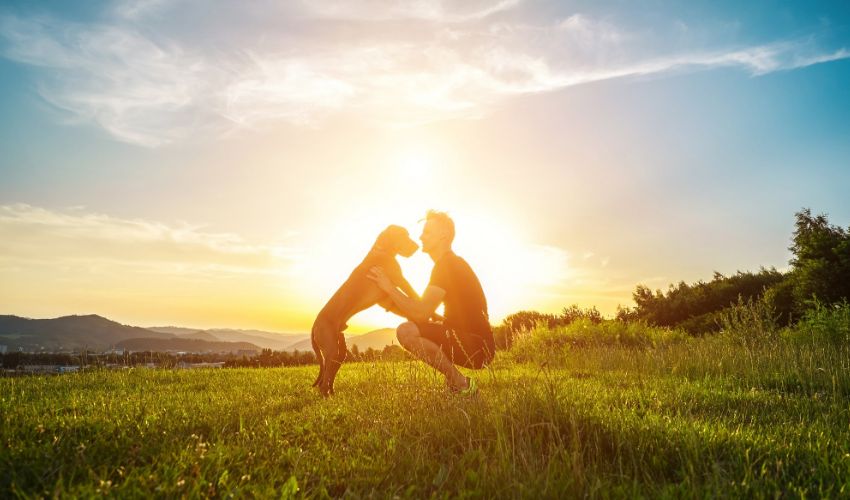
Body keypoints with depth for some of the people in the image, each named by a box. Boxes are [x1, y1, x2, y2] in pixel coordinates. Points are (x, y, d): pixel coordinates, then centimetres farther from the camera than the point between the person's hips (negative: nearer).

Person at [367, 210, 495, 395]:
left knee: (406, 331, -23)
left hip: (476, 346, -10)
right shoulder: (453, 263, 19)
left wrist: (390, 288, -12)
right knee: (413, 327, 20)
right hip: (476, 345, 10)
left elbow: (422, 313, -21)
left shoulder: (447, 265, -13)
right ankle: (461, 384, 12)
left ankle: (462, 386, -12)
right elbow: (426, 313, 22)